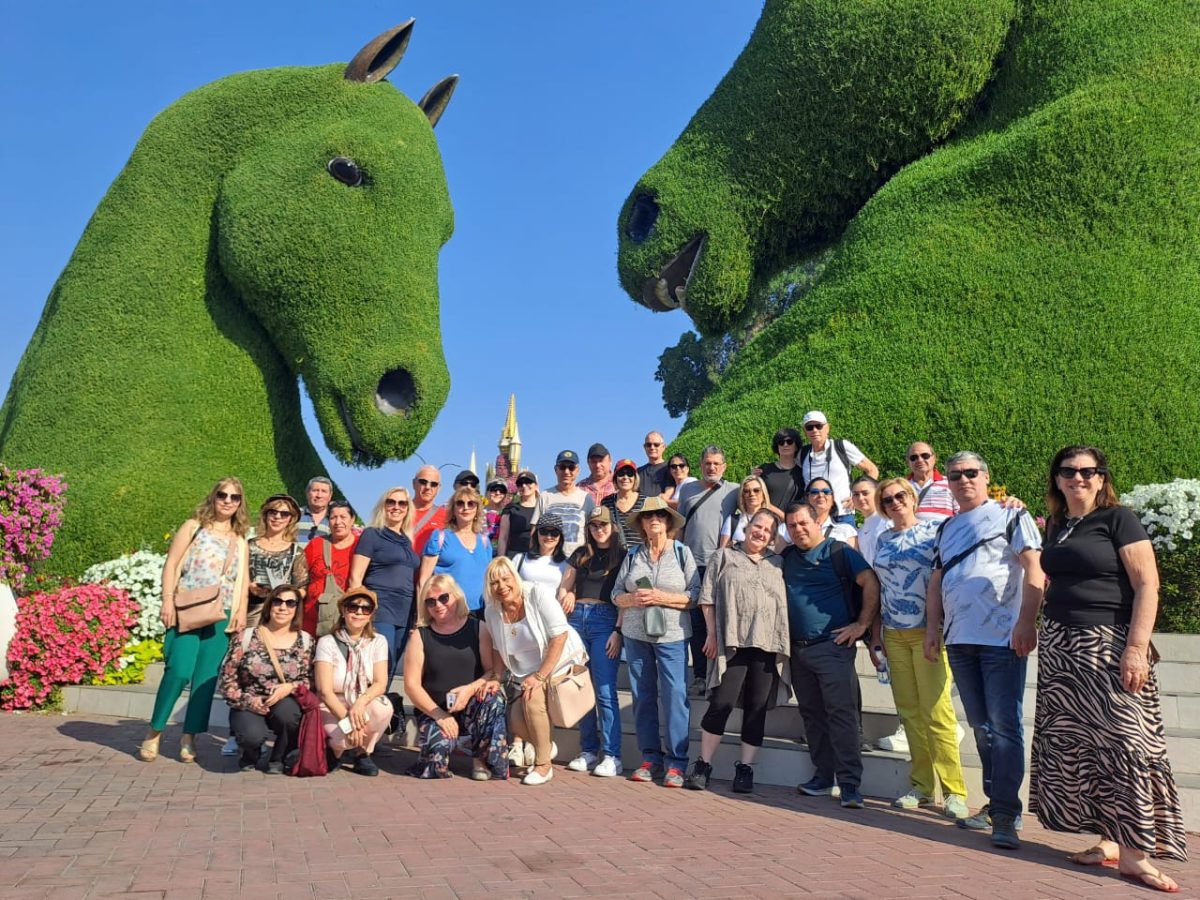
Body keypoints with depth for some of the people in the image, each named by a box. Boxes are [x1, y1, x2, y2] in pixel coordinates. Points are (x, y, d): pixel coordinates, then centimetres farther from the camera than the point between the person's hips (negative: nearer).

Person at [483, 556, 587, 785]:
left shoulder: (538, 595, -21)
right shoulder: (492, 612, -4)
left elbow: (560, 635, -23)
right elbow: (499, 651, 9)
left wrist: (540, 676, -24)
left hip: (561, 663, -5)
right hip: (527, 674, 5)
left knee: (533, 699, -29)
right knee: (515, 723, -13)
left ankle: (543, 764, -9)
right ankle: (546, 746, 21)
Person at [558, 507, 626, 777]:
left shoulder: (622, 555, 3)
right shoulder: (581, 555, 17)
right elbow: (564, 588, 20)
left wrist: (618, 631, -12)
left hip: (606, 620, -5)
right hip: (576, 619, 5)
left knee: (605, 690, -9)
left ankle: (612, 755, -4)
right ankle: (588, 750, 14)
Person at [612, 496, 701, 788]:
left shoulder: (682, 552, 1)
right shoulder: (632, 555, 9)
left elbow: (695, 595, -4)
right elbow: (616, 594, 9)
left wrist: (661, 597, -15)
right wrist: (633, 599, -12)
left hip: (672, 635, -3)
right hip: (636, 634, 3)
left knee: (675, 695, -7)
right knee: (643, 696, 6)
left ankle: (676, 763, 1)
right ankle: (650, 758, 17)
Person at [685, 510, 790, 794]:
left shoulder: (778, 564, 17)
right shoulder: (725, 556, 10)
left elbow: (786, 602, 13)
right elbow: (707, 597, 5)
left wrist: (784, 642, 3)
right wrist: (713, 633, -2)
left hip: (768, 644, 3)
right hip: (732, 642, -3)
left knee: (757, 708, 5)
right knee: (722, 702, -6)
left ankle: (745, 768, 14)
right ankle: (703, 765, 6)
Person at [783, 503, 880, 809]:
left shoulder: (839, 553, -3)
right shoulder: (786, 557, 13)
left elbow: (871, 584, -9)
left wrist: (861, 624, -13)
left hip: (832, 646, -6)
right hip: (798, 649, 6)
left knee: (841, 713, -8)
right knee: (812, 714, 11)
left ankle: (850, 784, -5)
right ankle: (823, 776, 20)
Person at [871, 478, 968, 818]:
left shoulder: (934, 531, -1)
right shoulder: (883, 540, 14)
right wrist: (877, 632, 13)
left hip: (927, 632, -5)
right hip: (894, 634, 5)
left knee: (937, 711, -7)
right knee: (909, 713, 7)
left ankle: (954, 791, 1)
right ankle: (921, 786, 16)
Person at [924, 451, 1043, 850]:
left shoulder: (1010, 515, 1)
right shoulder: (945, 529, 18)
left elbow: (1035, 570, -8)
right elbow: (936, 581, 20)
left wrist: (1026, 621, -17)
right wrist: (933, 626, 10)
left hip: (1002, 638, -6)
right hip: (959, 641, 6)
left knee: (1004, 726, -7)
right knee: (981, 727, 12)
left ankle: (1006, 816, -4)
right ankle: (995, 803, 22)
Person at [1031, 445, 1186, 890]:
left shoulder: (1117, 519, -4)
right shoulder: (1056, 526, 13)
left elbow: (1147, 586, -11)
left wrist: (1137, 647, -19)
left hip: (1107, 644, -6)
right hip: (1059, 648, 6)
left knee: (1123, 741, -8)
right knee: (1075, 746, 6)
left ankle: (1135, 853, -1)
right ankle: (1108, 841, 16)